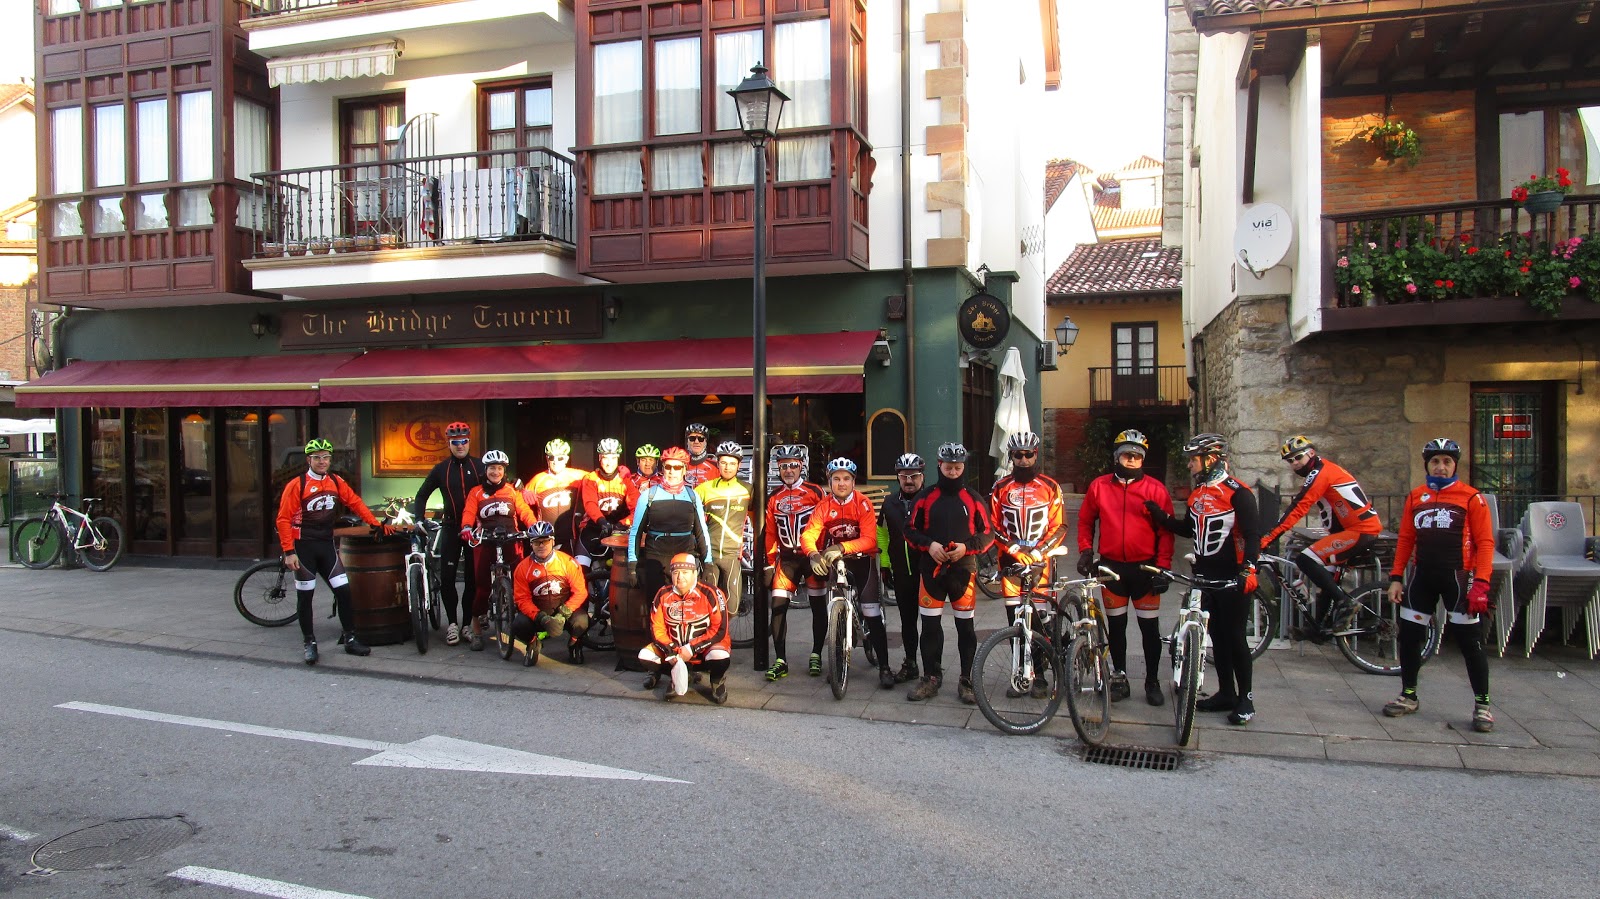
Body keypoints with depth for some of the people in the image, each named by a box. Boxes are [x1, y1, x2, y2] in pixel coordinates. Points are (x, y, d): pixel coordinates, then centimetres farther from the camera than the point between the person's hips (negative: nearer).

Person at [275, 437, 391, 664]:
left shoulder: (336, 482, 4)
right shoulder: (296, 485, -9)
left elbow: (355, 503, 11)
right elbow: (283, 519, -10)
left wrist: (376, 524, 3)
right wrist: (289, 552, -14)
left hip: (327, 545, 4)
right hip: (304, 547, -4)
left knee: (343, 590, -1)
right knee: (305, 596, 5)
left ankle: (349, 638, 9)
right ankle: (310, 643, 16)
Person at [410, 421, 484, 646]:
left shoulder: (479, 466, 3)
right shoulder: (441, 469, 6)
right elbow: (422, 495, 12)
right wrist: (418, 520, -2)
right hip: (451, 528, 1)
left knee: (473, 578, 3)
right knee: (446, 578, -4)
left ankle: (468, 623, 13)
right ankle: (452, 623, 7)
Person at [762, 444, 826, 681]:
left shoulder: (815, 492, -4)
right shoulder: (774, 498, 8)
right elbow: (770, 533, 11)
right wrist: (769, 564, 7)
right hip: (787, 558, 3)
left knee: (818, 605, 5)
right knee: (778, 605, -7)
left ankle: (816, 655, 20)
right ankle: (780, 661, -2)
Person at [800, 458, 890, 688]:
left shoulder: (863, 503, -16)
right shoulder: (823, 505, -8)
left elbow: (869, 539, -25)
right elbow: (808, 534, -20)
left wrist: (842, 547, -42)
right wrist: (813, 554, -42)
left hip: (862, 559, -3)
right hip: (834, 560, 3)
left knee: (873, 614, -11)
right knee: (822, 608, 2)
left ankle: (884, 667, -4)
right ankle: (816, 654, 22)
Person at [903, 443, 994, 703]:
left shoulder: (974, 499, 3)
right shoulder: (926, 497, 5)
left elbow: (988, 534, 4)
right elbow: (911, 530, 7)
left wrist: (966, 547, -13)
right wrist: (929, 544, -11)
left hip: (963, 570, -1)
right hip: (932, 569, 1)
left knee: (965, 627, 4)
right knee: (930, 625, 4)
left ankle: (967, 681, 12)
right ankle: (931, 678, 15)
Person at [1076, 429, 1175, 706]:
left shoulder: (1156, 489, -3)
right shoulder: (1099, 486, 2)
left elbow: (1166, 531, -2)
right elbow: (1085, 522, 13)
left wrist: (1163, 566, -8)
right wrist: (1085, 551, 3)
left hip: (1145, 568, -1)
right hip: (1111, 567, 2)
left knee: (1150, 627, 4)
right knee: (1116, 626, 10)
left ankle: (1153, 682, 18)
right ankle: (1120, 679, 22)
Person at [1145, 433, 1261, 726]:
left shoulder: (1237, 493, -12)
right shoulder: (1197, 494, 12)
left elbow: (1252, 534, -16)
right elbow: (1188, 529, 20)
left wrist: (1248, 570, -27)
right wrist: (1162, 517, 5)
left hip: (1232, 579, -7)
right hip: (1205, 577, 7)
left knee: (1234, 637, -1)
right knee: (1217, 637, 12)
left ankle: (1245, 698, 10)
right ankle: (1226, 693, 22)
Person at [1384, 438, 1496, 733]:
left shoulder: (1471, 497, -2)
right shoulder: (1415, 498, 10)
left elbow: (1485, 542, -5)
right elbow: (1405, 540, 12)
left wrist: (1480, 583, -14)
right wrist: (1396, 577, 6)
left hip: (1457, 576, -4)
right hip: (1422, 576, 4)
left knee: (1470, 640, -2)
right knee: (1409, 636, 6)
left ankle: (1482, 704, 10)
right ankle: (1408, 695, 20)